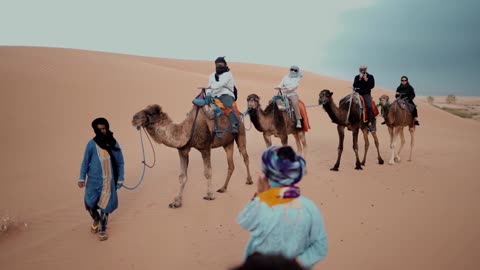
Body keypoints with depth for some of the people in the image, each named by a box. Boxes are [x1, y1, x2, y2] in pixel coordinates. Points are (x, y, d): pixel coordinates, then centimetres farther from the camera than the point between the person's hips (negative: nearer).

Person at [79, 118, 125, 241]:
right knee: (90, 203, 4)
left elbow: (120, 163, 5)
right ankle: (96, 219, 37)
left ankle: (102, 230, 24)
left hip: (108, 180, 0)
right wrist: (82, 178, -3)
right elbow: (85, 162, 2)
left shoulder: (114, 144, -3)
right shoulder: (91, 144, -6)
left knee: (105, 205, 5)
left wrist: (120, 179, 4)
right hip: (93, 179, 0)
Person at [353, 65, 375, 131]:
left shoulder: (370, 76, 6)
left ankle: (370, 123, -25)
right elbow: (354, 85, -5)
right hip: (358, 93, 2)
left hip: (366, 94, -2)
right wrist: (359, 79, -14)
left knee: (369, 106, -25)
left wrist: (366, 80, -14)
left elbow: (372, 85, -5)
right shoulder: (357, 77, 10)